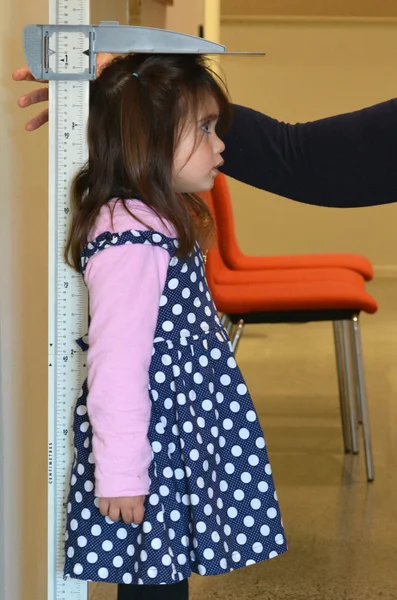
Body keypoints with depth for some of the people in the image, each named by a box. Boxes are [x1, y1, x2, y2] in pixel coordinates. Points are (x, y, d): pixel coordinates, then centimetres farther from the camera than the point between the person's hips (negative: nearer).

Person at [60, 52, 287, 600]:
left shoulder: (160, 223, 10)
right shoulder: (130, 243, -23)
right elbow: (117, 365, -24)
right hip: (156, 448, -10)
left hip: (184, 439, 10)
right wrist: (119, 473, -22)